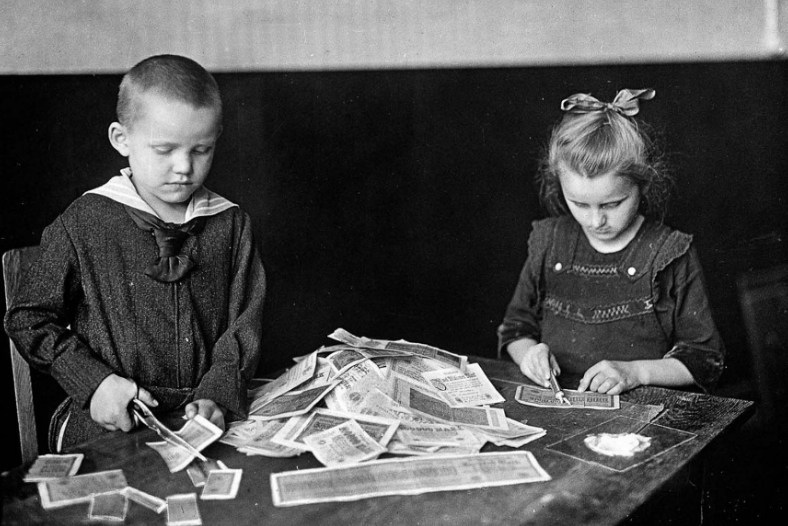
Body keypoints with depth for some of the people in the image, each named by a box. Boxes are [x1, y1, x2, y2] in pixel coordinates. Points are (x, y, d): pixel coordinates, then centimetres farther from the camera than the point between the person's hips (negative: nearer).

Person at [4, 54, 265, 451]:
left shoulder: (230, 223, 5)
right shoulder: (84, 224, -2)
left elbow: (243, 324, 4)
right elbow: (27, 318, 4)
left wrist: (216, 394, -12)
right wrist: (93, 382, -8)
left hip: (206, 418, 2)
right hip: (108, 422, -1)